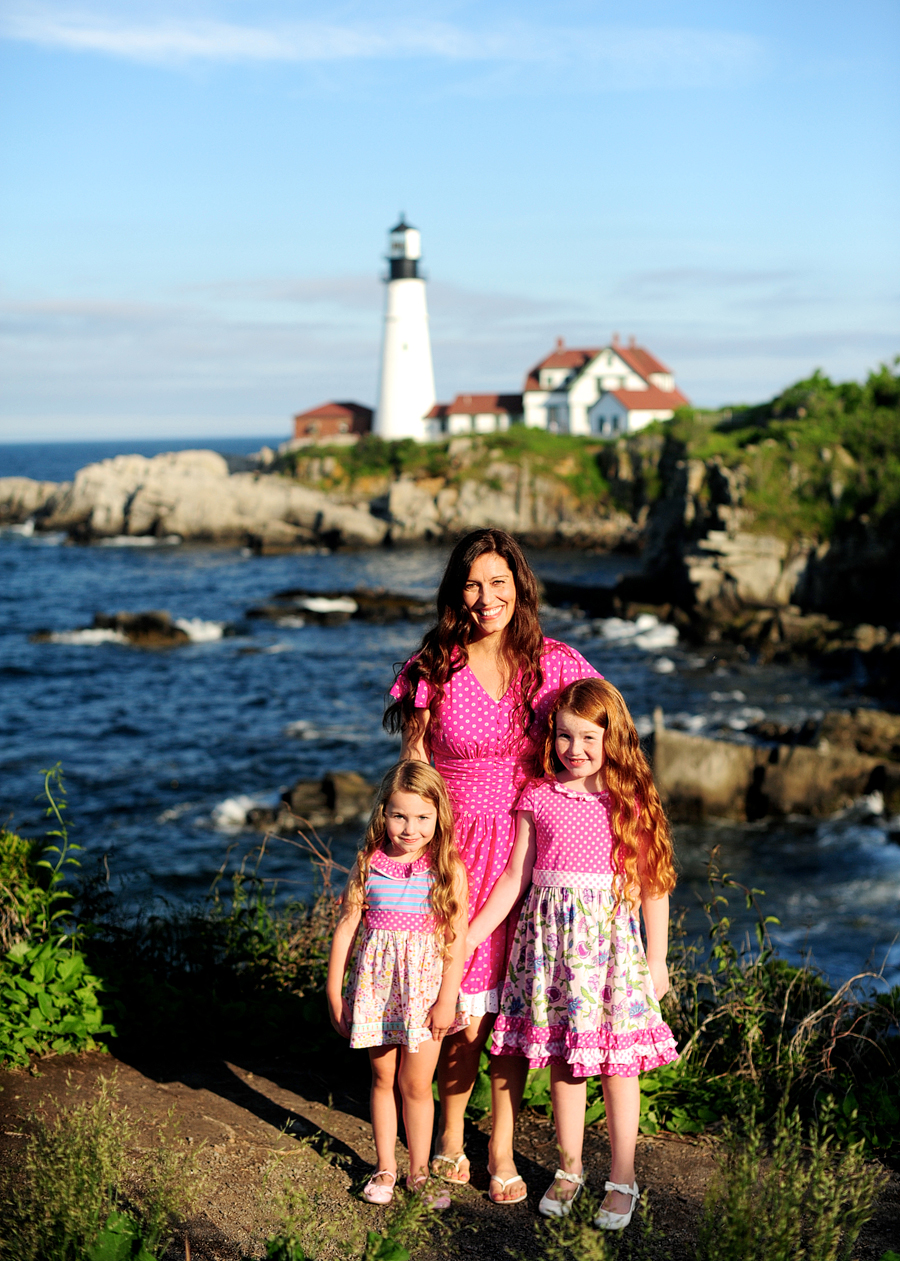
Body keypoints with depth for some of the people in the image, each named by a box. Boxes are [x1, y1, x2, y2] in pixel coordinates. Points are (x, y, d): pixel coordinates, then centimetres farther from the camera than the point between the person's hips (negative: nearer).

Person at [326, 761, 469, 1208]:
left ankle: (418, 1170, 20)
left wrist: (446, 999, -10)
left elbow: (457, 938, -7)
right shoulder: (369, 863, -2)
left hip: (425, 982, -2)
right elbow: (346, 925, 3)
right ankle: (385, 1167, 25)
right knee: (382, 1078, 12)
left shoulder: (449, 869, -7)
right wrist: (334, 990, 3)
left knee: (416, 1083, 4)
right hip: (376, 981, 2)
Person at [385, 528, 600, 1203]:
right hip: (457, 849, -1)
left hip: (529, 852, 1)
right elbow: (414, 771, 3)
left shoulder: (556, 665, 1)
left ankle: (502, 1150, 19)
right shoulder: (433, 671, -2)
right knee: (466, 1009, 1)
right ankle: (451, 1136, 24)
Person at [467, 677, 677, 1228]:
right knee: (562, 1058, 10)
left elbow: (654, 884, 3)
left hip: (611, 935, -2)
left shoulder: (633, 801, -1)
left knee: (618, 1062, 2)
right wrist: (466, 938, 5)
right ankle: (570, 1169, 26)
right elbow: (514, 878, 8)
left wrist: (657, 959, 2)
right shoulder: (538, 798, 4)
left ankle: (623, 1180, 15)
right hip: (552, 934, 2)